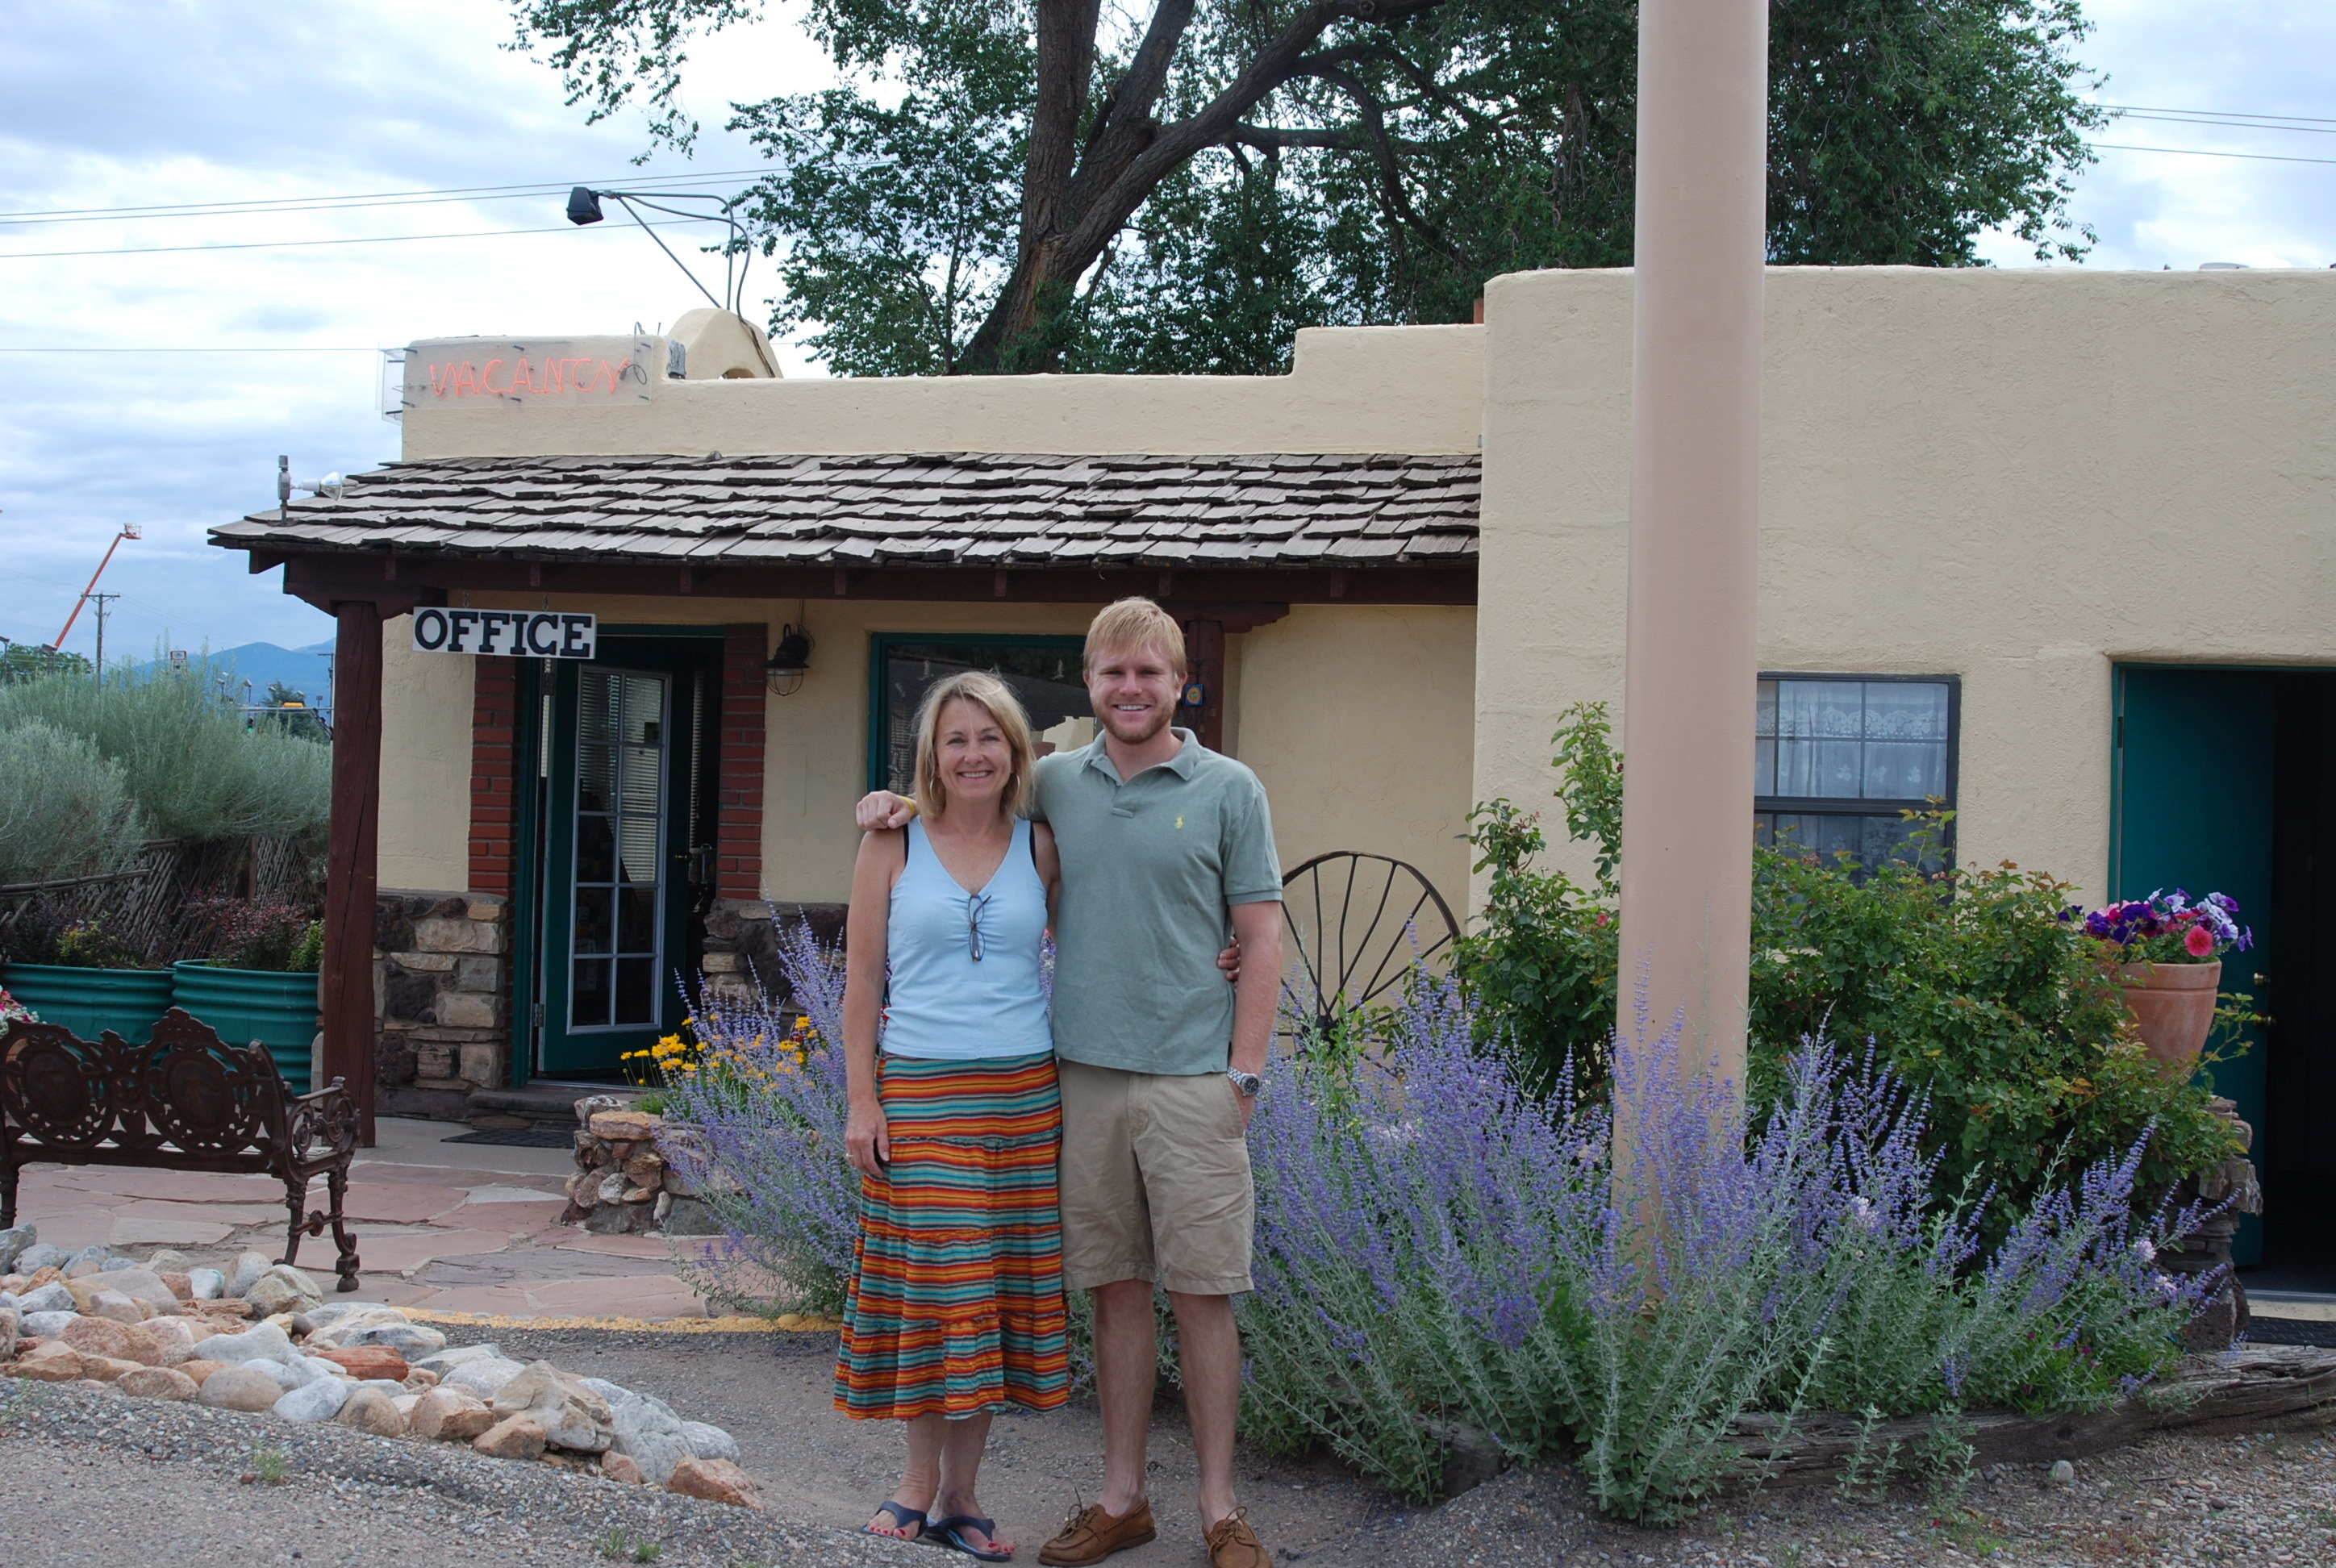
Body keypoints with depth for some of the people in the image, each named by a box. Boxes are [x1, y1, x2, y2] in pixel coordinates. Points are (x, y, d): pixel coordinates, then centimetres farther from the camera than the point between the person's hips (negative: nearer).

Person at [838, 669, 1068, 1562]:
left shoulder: (1040, 848, 7)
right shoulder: (892, 844, 1)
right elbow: (861, 979, 2)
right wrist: (862, 1100, -4)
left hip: (1024, 1094, 2)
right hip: (919, 1092, -2)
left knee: (1000, 1288, 5)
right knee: (930, 1286, 1)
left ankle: (960, 1495, 16)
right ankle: (922, 1477, 17)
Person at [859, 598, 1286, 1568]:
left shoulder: (1229, 791, 0)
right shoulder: (1056, 783, 10)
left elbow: (1260, 938, 0)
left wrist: (1245, 1071, -7)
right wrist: (901, 802, 7)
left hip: (1190, 1081, -3)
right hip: (1083, 1078, 3)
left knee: (1202, 1296, 0)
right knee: (1117, 1293, 9)